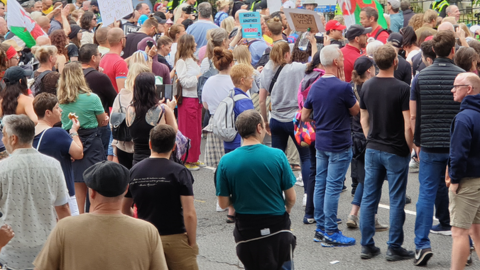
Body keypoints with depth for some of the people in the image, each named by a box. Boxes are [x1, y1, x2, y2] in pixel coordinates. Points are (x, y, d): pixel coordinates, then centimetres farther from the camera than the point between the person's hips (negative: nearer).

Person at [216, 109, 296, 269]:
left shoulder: (226, 161, -10)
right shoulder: (277, 156, -12)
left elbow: (223, 203, -5)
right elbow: (291, 198, -4)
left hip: (246, 230, 0)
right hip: (277, 226, 0)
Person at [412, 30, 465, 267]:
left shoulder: (421, 77, 0)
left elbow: (415, 115, 2)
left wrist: (417, 143, 12)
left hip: (430, 145, 1)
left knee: (427, 194, 4)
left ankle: (422, 244, -4)